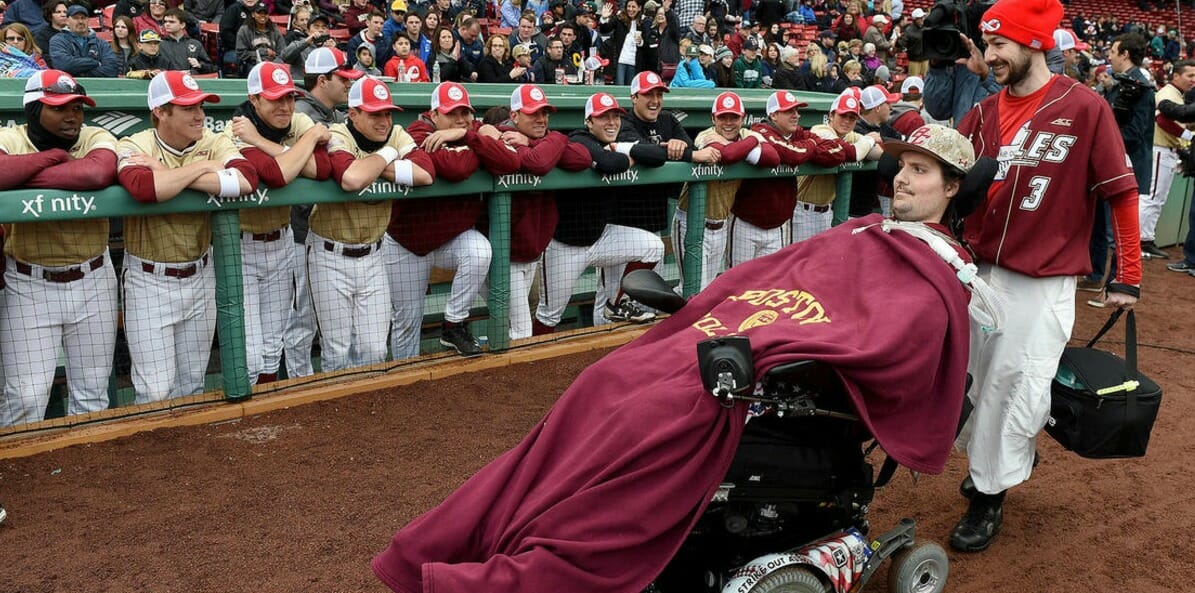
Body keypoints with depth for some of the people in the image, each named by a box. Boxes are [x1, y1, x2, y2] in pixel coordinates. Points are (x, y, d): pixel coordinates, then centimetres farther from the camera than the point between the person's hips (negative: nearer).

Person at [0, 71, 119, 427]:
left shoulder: (97, 138, -4)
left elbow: (99, 173, -28)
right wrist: (54, 155, -18)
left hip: (92, 281, 2)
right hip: (29, 285, -1)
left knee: (92, 396, 12)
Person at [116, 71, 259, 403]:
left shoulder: (214, 143, -2)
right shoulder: (134, 146, -12)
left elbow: (245, 180, -24)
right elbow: (144, 189, -35)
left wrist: (167, 172, -23)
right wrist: (199, 168, -20)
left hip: (199, 276, 4)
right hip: (150, 281, -4)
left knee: (193, 382, 18)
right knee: (156, 391, -1)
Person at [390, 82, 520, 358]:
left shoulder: (476, 130, -4)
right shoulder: (419, 133, -18)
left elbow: (511, 162, -23)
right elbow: (455, 168, -37)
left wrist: (467, 136, -28)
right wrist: (484, 140, -20)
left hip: (455, 236, 3)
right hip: (407, 242, -3)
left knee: (480, 251, -31)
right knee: (407, 320, 5)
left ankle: (454, 325, -11)